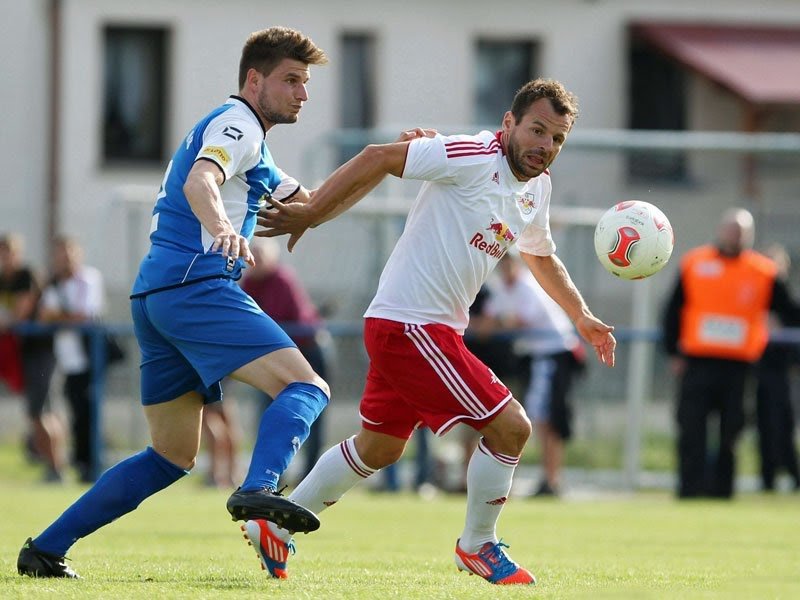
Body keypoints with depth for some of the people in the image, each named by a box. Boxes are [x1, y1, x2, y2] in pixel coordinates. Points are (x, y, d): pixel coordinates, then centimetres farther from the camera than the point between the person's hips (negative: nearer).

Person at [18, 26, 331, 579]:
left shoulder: (250, 141, 29)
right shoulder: (235, 124, -2)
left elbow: (311, 202, 35)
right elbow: (199, 181, -23)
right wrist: (222, 229, -44)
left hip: (154, 296, 10)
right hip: (195, 282, -10)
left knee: (173, 458, 13)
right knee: (305, 387, -20)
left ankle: (45, 549, 11)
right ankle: (258, 489, -45)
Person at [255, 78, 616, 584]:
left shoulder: (537, 189, 10)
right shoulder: (475, 158, -18)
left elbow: (542, 257, 30)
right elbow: (378, 158, -19)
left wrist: (583, 318, 26)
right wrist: (311, 214, -19)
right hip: (409, 326, -10)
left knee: (378, 449, 22)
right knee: (510, 426, -10)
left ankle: (275, 528, 34)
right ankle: (478, 546, 7)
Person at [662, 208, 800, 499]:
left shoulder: (763, 272, 6)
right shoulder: (695, 264, 6)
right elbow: (673, 311, 11)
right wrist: (674, 352, 6)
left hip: (739, 366, 1)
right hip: (697, 363, -1)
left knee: (730, 435, 3)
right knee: (692, 431, -7)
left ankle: (721, 490, 14)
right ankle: (689, 489, -5)